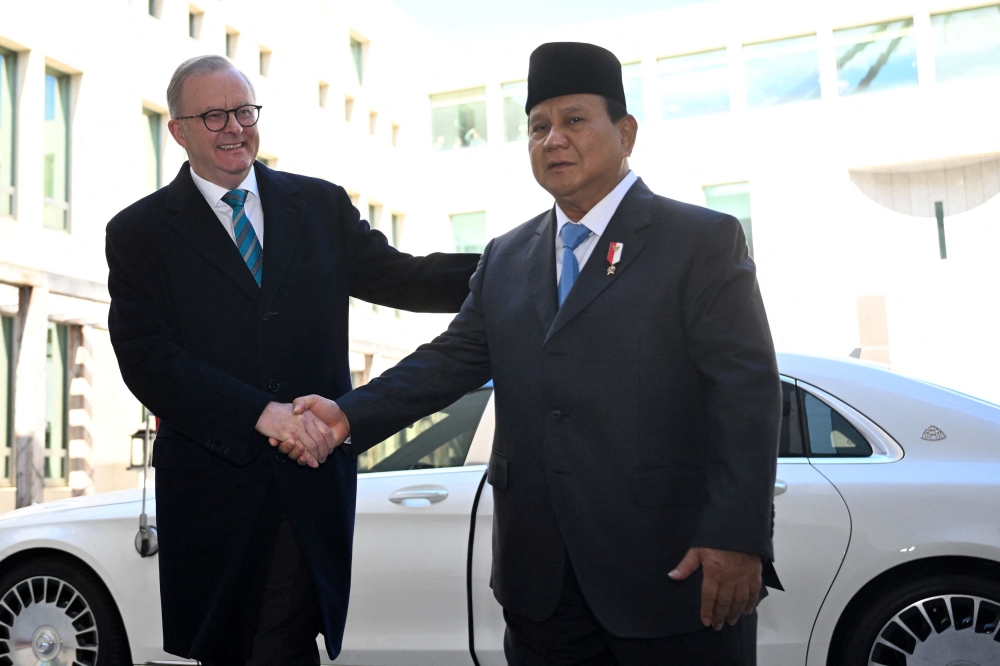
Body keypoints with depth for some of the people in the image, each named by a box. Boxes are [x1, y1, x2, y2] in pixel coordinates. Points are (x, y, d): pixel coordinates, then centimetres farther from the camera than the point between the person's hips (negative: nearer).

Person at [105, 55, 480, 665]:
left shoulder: (321, 205, 10)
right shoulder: (139, 232, 2)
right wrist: (261, 413, -21)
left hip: (313, 473, 1)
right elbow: (147, 358, -9)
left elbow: (399, 278, 6)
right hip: (211, 478, -1)